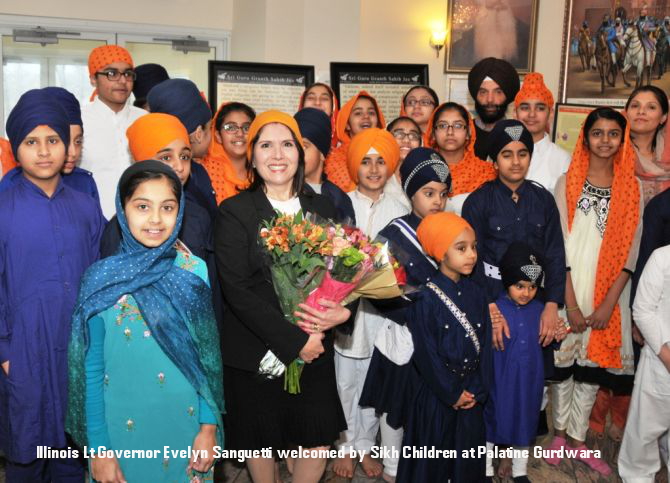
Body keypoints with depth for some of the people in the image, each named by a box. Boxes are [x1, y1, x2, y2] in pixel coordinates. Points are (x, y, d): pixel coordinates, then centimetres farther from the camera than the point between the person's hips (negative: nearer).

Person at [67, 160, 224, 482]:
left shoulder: (195, 271, -5)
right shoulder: (101, 279, -9)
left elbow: (208, 353, 0)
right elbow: (92, 368, -5)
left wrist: (209, 425, -1)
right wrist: (99, 447, -6)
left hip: (185, 422, 1)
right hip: (123, 428, -1)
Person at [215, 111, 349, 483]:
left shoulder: (322, 207, 5)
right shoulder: (234, 212, -7)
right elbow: (237, 290, -14)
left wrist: (342, 310, -17)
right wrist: (293, 341, -19)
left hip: (315, 347, 3)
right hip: (255, 351, -3)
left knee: (320, 438, 8)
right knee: (261, 440, 13)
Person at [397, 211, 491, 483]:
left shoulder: (475, 294, 1)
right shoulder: (426, 298, -16)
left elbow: (485, 345, 3)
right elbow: (425, 353, -15)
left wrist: (478, 390, -4)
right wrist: (452, 393, -11)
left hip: (472, 392, 5)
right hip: (435, 393, -5)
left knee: (469, 456, 16)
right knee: (432, 459, 9)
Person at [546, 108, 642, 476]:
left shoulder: (632, 187, 3)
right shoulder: (567, 183, -3)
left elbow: (631, 249, 0)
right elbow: (559, 245, -7)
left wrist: (609, 303, -9)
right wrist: (571, 303, -12)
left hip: (609, 294, 2)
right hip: (569, 288, -2)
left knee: (593, 362, 9)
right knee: (565, 360, 7)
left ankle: (577, 439, 23)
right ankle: (559, 430, 26)